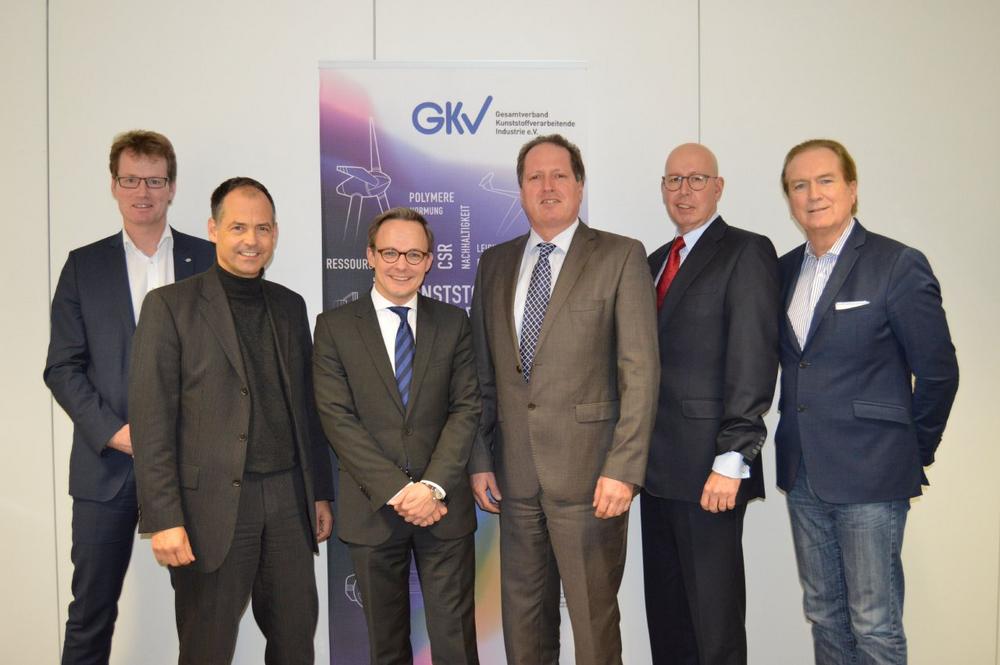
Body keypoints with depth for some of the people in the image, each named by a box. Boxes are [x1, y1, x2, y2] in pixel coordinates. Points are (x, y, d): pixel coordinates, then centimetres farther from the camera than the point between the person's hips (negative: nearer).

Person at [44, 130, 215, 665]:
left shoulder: (209, 260, 4)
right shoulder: (84, 265, 5)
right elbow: (62, 367, 2)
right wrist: (113, 432, -10)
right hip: (108, 463, 1)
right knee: (90, 614, 9)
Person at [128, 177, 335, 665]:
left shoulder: (290, 306, 11)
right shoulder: (170, 306, -4)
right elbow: (151, 421, -8)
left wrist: (321, 493, 13)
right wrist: (164, 519, -13)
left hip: (288, 500, 5)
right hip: (212, 505, -4)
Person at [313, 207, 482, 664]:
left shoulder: (453, 323, 5)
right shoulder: (335, 326, 0)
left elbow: (466, 408, -1)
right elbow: (337, 418, -7)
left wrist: (433, 485, -13)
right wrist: (397, 491, -13)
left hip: (444, 506, 1)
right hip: (372, 508, 0)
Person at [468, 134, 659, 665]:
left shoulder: (621, 257, -3)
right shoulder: (495, 263, 11)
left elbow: (641, 371, -7)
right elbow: (483, 373, 11)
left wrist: (623, 468, -13)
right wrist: (480, 460, 7)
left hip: (588, 473, -4)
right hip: (515, 475, 4)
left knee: (594, 618, 7)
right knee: (522, 616, 15)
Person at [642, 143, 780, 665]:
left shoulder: (746, 253, -6)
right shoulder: (657, 260, 17)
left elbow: (755, 363, -14)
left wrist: (732, 460, -18)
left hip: (709, 467, -7)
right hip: (659, 465, 7)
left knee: (713, 617, 5)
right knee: (665, 610, 16)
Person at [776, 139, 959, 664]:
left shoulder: (898, 265, -8)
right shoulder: (785, 271, 10)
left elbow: (938, 372, -5)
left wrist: (914, 454, 3)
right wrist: (802, 445, 11)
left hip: (870, 475, -5)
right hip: (803, 474, 6)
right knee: (823, 614, 16)